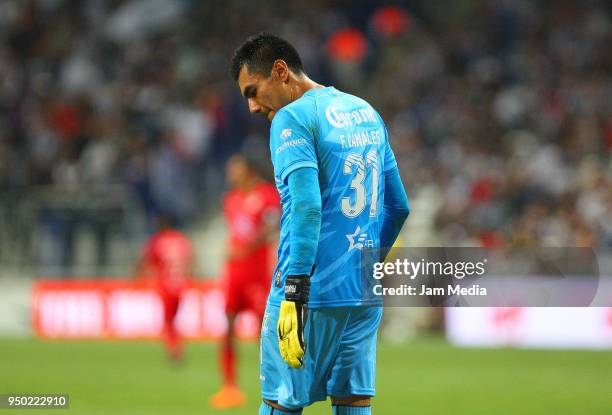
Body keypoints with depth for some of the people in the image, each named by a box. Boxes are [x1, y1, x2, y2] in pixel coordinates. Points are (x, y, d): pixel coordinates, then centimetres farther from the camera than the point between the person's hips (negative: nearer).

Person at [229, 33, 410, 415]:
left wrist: (293, 295, -23)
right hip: (366, 296, 7)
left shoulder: (292, 119, -7)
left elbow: (306, 206, -20)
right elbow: (398, 207, 21)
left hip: (313, 294, -7)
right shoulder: (368, 113, 16)